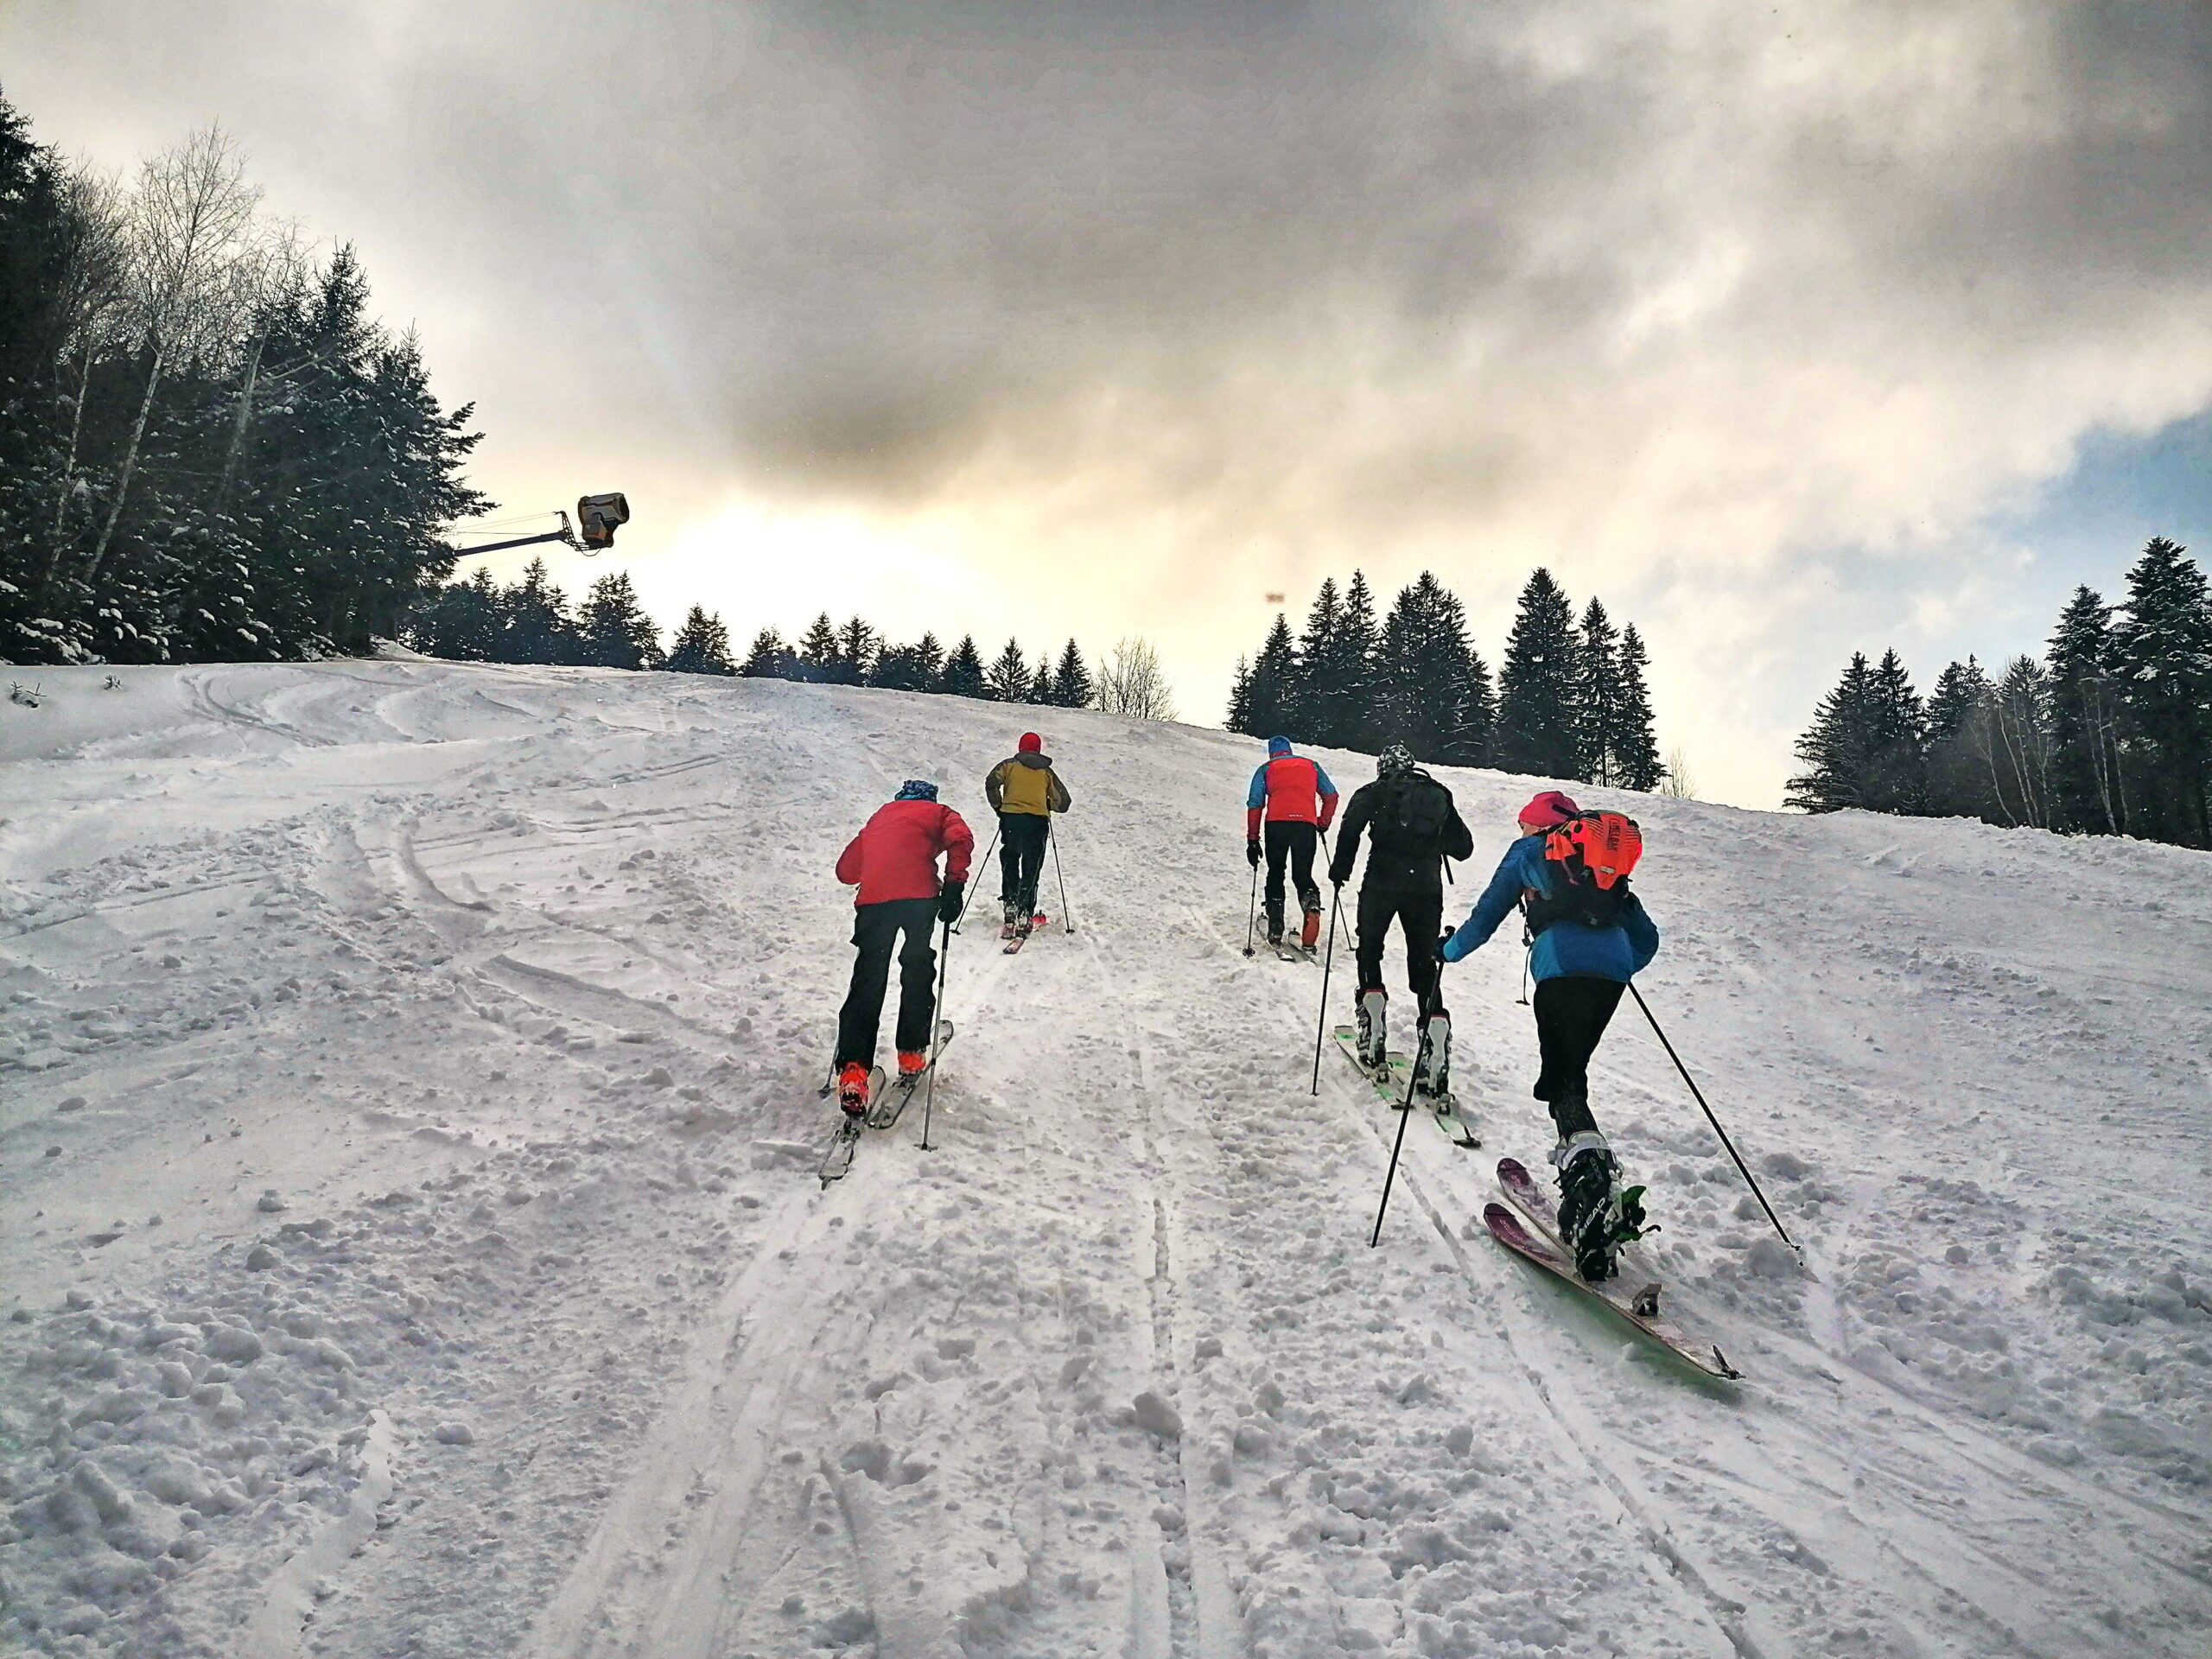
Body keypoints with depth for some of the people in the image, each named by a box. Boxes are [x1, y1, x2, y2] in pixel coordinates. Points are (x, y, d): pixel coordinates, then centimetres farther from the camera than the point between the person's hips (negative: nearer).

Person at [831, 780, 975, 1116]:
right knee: (917, 972, 18)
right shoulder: (938, 812, 23)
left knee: (867, 982, 2)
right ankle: (911, 1053, 21)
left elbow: (846, 870, 31)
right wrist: (954, 885, -3)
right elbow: (960, 840, -1)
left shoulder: (879, 817, 33)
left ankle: (853, 1069, -12)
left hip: (872, 899, 2)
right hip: (918, 896, -2)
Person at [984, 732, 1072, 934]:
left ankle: (1010, 905, 2)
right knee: (1031, 869, 4)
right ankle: (1024, 917, -3)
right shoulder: (1047, 771, 15)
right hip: (1038, 821, 1)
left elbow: (991, 783, -4)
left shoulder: (1009, 765, 11)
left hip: (1011, 818, 0)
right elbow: (1063, 802, 14)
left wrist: (998, 807, 8)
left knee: (1009, 863, 16)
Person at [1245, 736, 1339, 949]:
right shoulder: (1311, 765, 24)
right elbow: (1331, 795, 19)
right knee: (1302, 875, 11)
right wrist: (1323, 824, 31)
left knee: (1275, 874, 13)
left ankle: (1275, 928, 2)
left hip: (1277, 824, -1)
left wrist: (1252, 841, 10)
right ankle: (1312, 902, -22)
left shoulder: (1266, 769, 18)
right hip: (1306, 825, 1)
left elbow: (1255, 805, 10)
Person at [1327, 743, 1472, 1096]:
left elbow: (1351, 827, -10)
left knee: (1370, 951, 17)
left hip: (1382, 884, -2)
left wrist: (1340, 869, 1)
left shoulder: (1373, 792, 9)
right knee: (1424, 966, 7)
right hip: (1427, 889, 2)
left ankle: (1373, 1038, 3)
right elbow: (1464, 847, 16)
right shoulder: (1439, 794, 17)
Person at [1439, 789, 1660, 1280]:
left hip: (1563, 968, -5)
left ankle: (1591, 1171, -30)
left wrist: (1448, 950, 34)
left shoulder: (1529, 850, 19)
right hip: (1613, 969, 5)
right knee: (1570, 1071, 12)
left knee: (1563, 1082, -5)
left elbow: (1488, 913, 19)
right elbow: (1646, 937, 28)